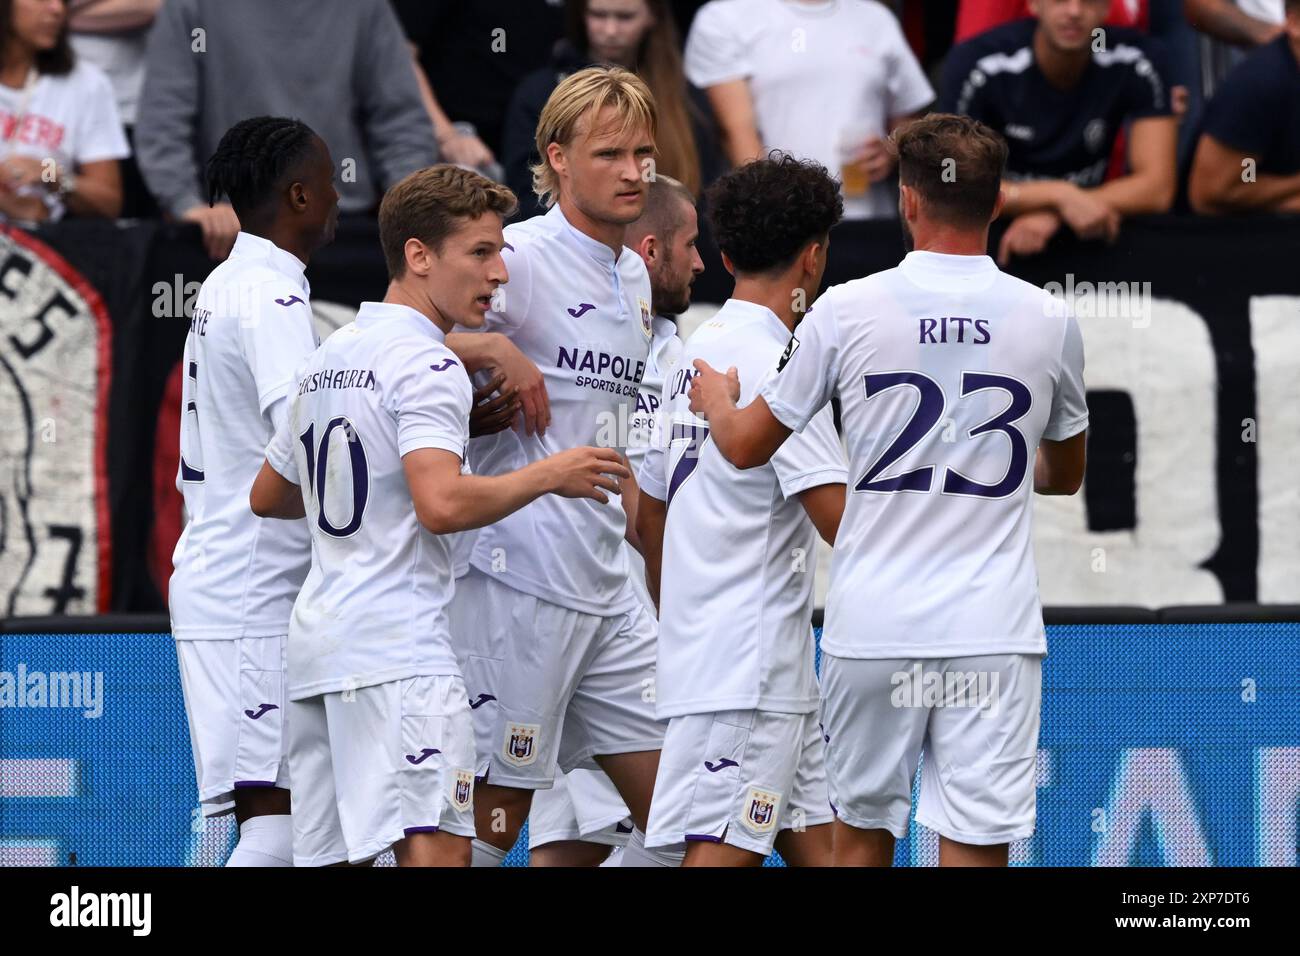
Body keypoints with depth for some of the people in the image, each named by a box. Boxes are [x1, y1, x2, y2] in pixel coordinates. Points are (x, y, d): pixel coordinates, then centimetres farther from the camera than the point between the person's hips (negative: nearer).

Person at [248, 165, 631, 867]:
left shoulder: (327, 360, 19)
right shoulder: (426, 366, -10)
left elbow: (267, 496, 30)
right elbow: (443, 504, -24)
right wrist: (549, 475, -12)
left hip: (316, 646, 9)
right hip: (399, 651, -9)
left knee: (331, 857, 9)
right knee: (436, 850, -17)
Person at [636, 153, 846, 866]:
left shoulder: (699, 354, 15)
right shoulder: (777, 364, -13)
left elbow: (648, 518, 23)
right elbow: (842, 521, -18)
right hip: (746, 674, -10)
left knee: (816, 844, 9)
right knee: (724, 854, -13)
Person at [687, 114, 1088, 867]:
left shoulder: (846, 311, -3)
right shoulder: (1050, 322, 1)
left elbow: (746, 447, 8)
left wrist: (716, 400, 31)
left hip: (871, 628, 0)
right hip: (992, 634, 0)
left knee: (862, 837, 13)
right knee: (975, 850, -2)